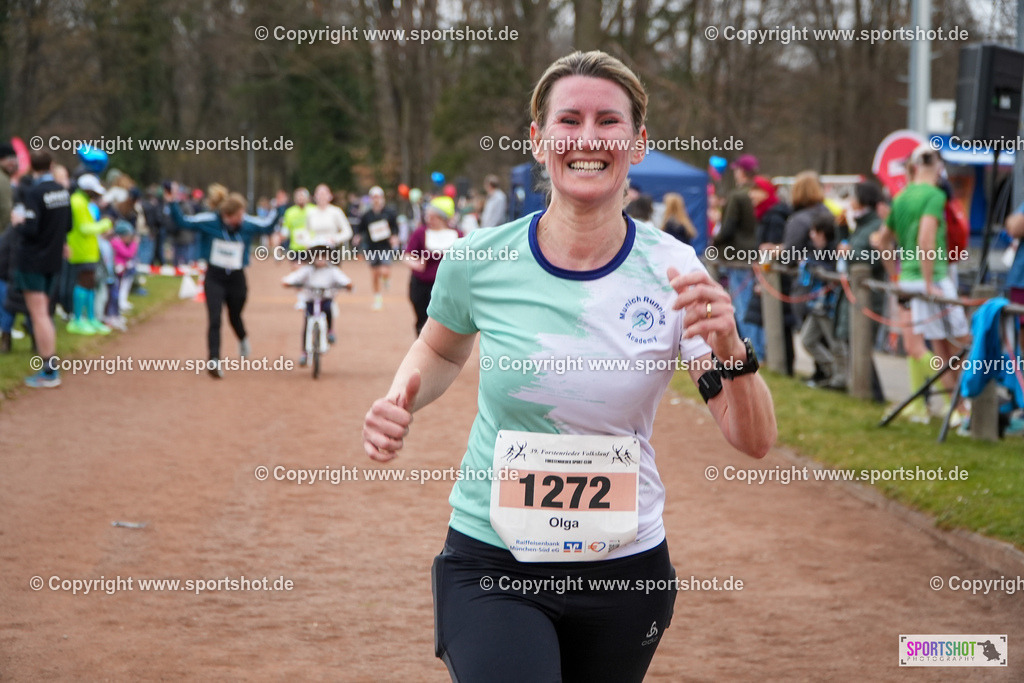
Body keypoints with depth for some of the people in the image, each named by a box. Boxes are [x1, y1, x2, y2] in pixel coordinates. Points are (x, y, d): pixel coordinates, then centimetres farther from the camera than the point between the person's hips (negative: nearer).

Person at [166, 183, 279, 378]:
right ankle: (214, 360, -15)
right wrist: (172, 204, -18)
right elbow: (182, 222, -7)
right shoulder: (209, 221, -15)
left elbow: (267, 226, 7)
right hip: (214, 278, -2)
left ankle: (243, 340, 53)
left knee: (235, 317, 19)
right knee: (214, 319, -14)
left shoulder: (248, 224, -9)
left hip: (237, 279, 2)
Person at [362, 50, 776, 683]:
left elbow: (755, 441, -9)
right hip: (491, 563, -1)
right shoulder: (479, 259, -7)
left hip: (625, 565, 2)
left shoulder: (669, 270, -7)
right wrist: (401, 399, -5)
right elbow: (441, 351, 16)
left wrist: (731, 351, -27)